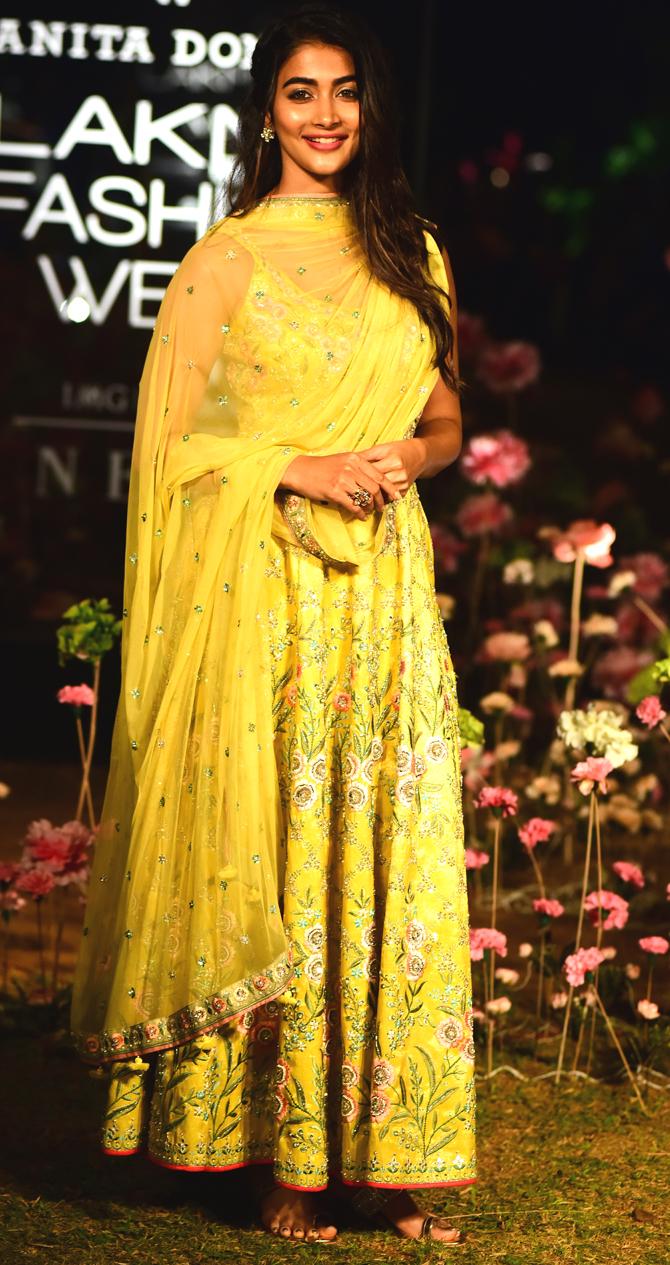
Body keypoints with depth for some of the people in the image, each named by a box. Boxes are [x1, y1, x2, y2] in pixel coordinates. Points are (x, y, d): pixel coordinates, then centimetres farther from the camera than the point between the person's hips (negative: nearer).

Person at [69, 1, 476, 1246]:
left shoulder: (410, 253, 14)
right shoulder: (225, 259, 1)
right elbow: (176, 441, -1)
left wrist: (408, 459, -3)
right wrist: (305, 467, -13)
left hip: (383, 583, 4)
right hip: (262, 589, -4)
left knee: (388, 856, 1)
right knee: (267, 859, -3)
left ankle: (380, 1151, 6)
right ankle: (278, 1157, 2)